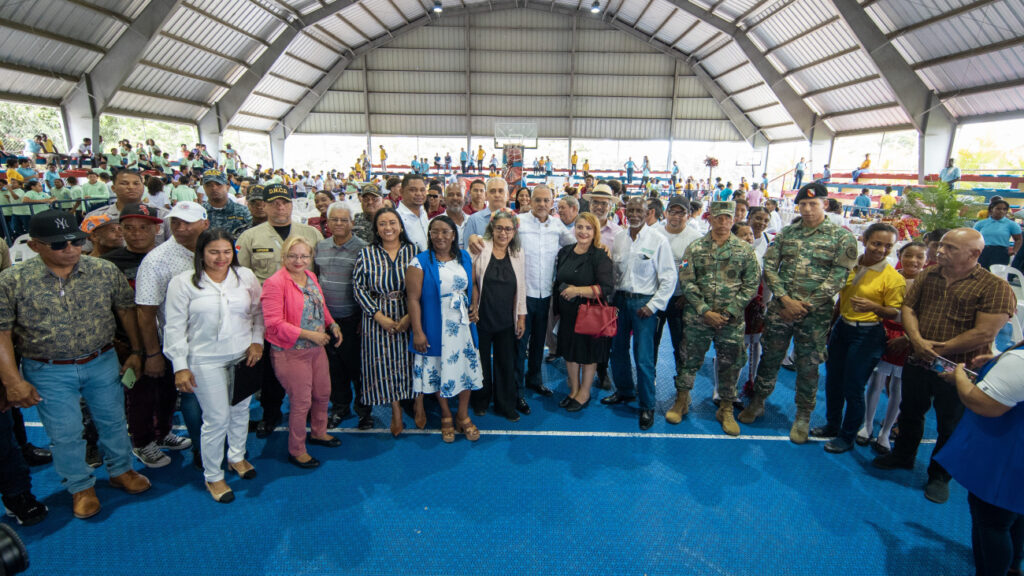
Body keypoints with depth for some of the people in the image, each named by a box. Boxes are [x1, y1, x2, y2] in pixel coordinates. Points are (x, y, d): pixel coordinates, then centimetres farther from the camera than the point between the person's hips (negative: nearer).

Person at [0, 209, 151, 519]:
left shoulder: (105, 270, -8)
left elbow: (126, 310, 2)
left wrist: (136, 350, 3)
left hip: (102, 363, 2)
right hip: (49, 374, -1)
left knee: (113, 421, 16)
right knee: (65, 434, 11)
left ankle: (121, 470, 38)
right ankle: (81, 486, 32)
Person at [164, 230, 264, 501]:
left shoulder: (246, 276, 2)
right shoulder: (183, 282, -6)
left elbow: (258, 311, 10)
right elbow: (175, 327, -5)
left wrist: (257, 341, -3)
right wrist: (180, 366, -9)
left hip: (244, 356, 3)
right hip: (206, 361, -3)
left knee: (241, 410, 17)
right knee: (217, 419, 0)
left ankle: (237, 456, 41)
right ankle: (213, 476, 21)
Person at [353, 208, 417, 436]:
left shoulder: (413, 251, 0)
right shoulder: (366, 254, 0)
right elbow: (359, 288, -3)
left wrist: (411, 316, -14)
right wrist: (380, 316, -12)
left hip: (409, 317, 0)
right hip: (378, 318, 0)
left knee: (409, 360, 5)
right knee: (385, 363, 3)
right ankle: (397, 413, 18)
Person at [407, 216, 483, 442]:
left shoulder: (464, 258, 6)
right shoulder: (421, 262, -8)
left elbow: (472, 287, 16)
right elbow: (413, 299, -11)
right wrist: (417, 332, -15)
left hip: (463, 326, 4)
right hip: (436, 328, -3)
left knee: (466, 369, 9)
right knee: (439, 372, 8)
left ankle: (463, 416, 28)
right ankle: (446, 416, 30)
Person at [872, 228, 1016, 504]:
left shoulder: (995, 287, -13)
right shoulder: (928, 274, 3)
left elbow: (985, 333, -19)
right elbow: (908, 307, 2)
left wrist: (940, 349, -17)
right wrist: (917, 340, -14)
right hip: (917, 363, 5)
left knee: (950, 427, 11)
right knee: (910, 413, 21)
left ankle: (940, 476, 30)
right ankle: (903, 455, 43)